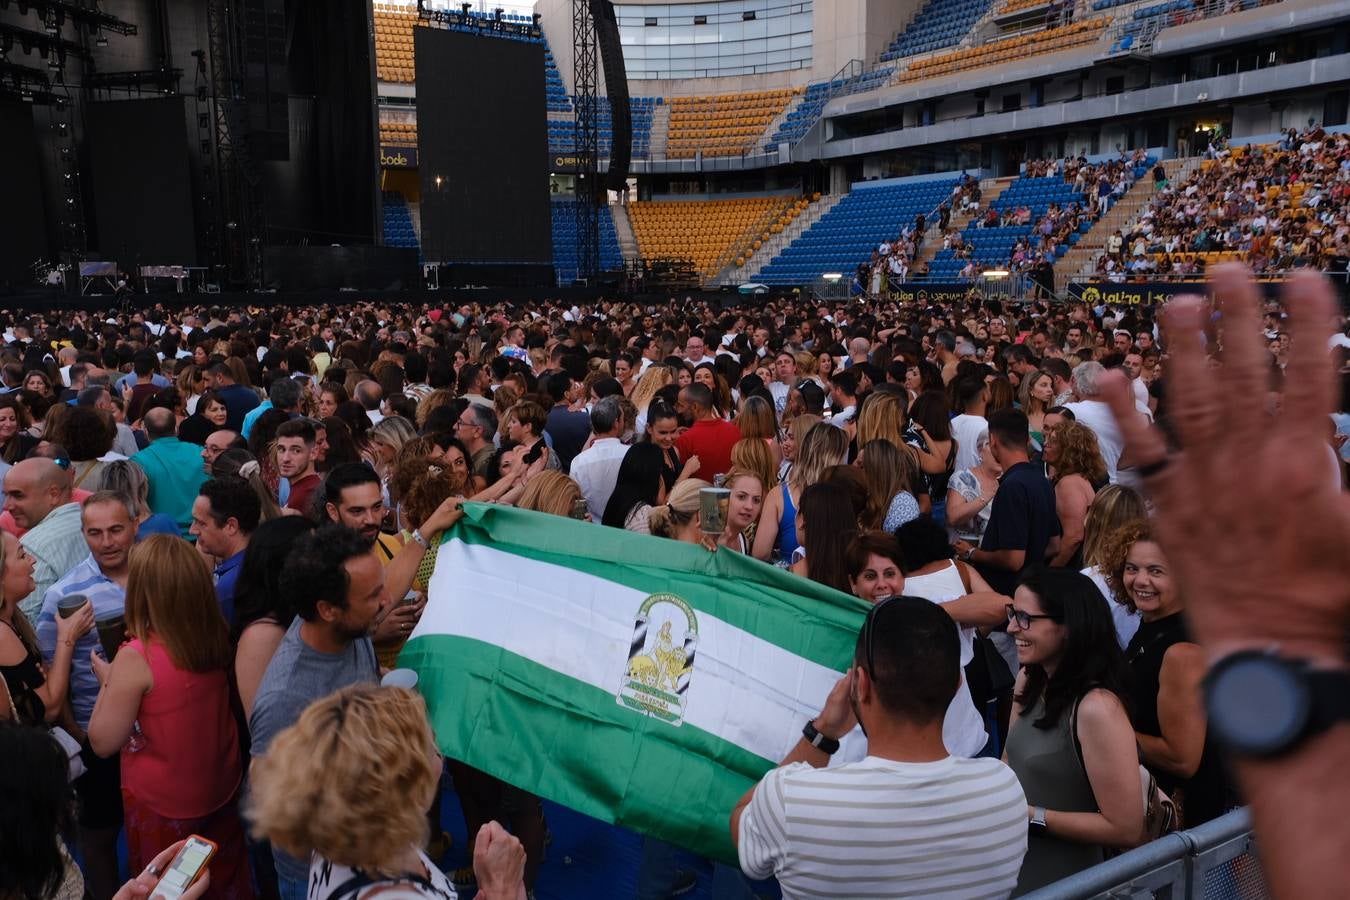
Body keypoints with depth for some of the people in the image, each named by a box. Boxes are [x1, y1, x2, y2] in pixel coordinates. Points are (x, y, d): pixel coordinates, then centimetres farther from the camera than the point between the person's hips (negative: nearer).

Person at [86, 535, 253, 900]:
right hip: (223, 789, 5)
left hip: (163, 805, -4)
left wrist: (107, 682, -3)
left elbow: (103, 742, -16)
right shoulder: (217, 637, -12)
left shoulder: (136, 658, -26)